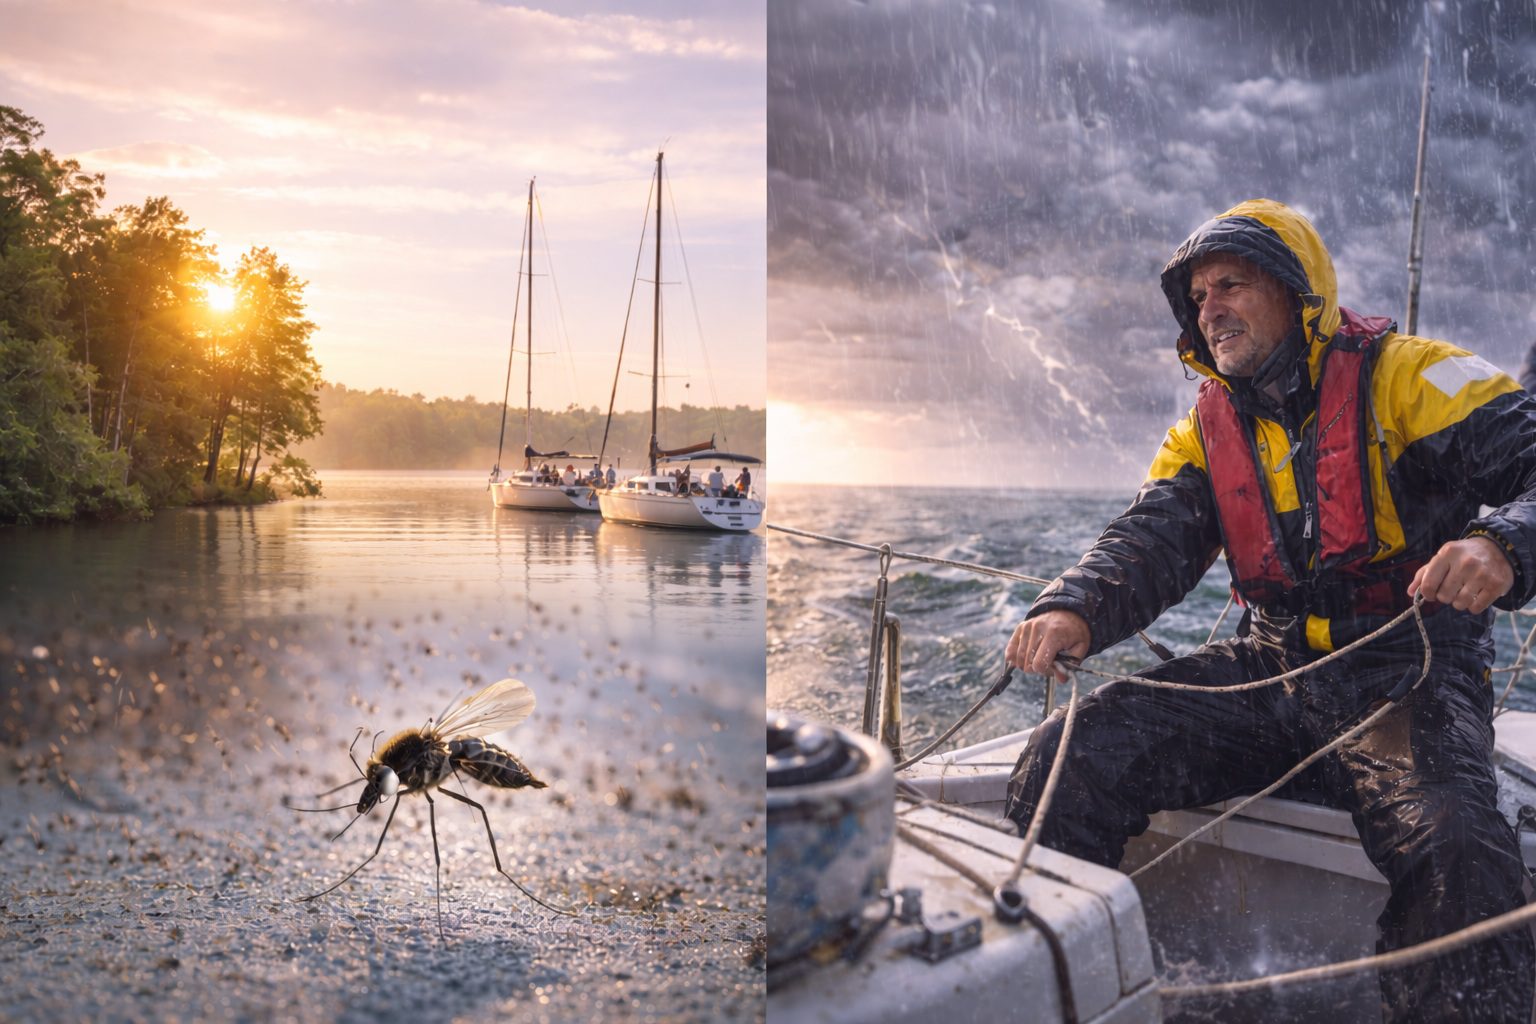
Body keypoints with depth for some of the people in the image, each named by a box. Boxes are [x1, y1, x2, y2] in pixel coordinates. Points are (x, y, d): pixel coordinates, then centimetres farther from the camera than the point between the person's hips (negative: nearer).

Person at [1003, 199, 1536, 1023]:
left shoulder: (1404, 377, -3)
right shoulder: (1207, 427, 12)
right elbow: (1151, 540, -2)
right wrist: (1076, 612, -23)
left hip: (1405, 673, -4)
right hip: (1269, 669, 4)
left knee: (1458, 854, -36)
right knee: (1064, 762, -13)